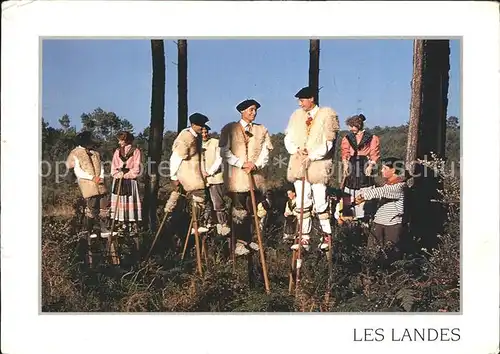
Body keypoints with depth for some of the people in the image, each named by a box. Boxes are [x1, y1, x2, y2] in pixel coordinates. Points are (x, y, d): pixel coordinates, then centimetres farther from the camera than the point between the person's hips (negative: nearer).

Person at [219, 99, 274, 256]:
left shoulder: (262, 130, 12)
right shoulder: (230, 129, 2)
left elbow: (265, 152, 6)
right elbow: (225, 152, -5)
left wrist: (256, 165, -12)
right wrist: (242, 164, -14)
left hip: (256, 175, 4)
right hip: (236, 175, -4)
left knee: (251, 209, 9)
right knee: (239, 210, -5)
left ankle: (247, 239, 21)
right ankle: (239, 243, 1)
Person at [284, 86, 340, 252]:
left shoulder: (327, 115, -4)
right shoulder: (297, 115, 11)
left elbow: (328, 144, -10)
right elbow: (288, 138, 12)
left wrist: (311, 157, -16)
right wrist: (296, 149, -8)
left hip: (318, 166, -5)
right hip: (298, 165, 5)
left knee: (320, 204, -2)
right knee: (302, 204, 6)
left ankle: (327, 236, 12)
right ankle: (304, 238, 13)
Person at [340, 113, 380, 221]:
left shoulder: (372, 138, 8)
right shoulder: (347, 138, 16)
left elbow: (374, 155, 2)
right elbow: (344, 154, 9)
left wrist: (370, 166, -12)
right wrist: (345, 165, -5)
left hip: (365, 169, -2)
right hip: (351, 170, 3)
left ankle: (364, 218, -1)